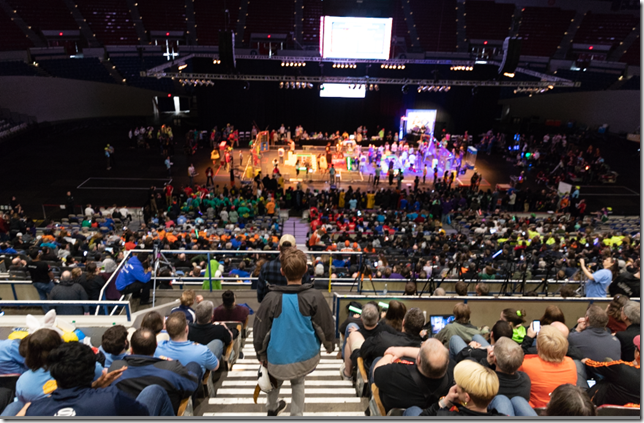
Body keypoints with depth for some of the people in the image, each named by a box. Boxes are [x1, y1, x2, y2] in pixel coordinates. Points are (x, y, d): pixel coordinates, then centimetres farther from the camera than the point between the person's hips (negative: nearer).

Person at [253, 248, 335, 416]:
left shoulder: (271, 298, -16)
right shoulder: (315, 297, -16)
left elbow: (260, 331, -6)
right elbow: (326, 327, -8)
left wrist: (261, 355, 11)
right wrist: (329, 346, 13)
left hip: (278, 361, 0)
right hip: (307, 359, 0)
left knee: (276, 375, 32)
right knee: (297, 380, 30)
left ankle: (271, 408, 50)